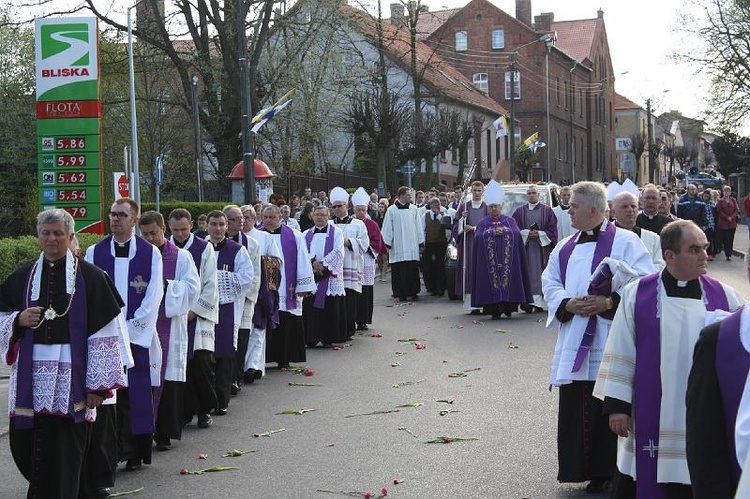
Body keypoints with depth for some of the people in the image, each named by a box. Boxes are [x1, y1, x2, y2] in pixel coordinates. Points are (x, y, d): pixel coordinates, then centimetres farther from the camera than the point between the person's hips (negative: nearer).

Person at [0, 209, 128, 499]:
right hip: (31, 381, 4)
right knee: (24, 445, 5)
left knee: (63, 451, -4)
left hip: (71, 380, -4)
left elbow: (104, 334, -6)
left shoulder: (90, 278, -2)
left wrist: (98, 385, -10)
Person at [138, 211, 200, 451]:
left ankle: (164, 433, 8)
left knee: (168, 379, 0)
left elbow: (192, 287, -1)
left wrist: (165, 285, -11)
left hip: (169, 325, -1)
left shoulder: (181, 257, 7)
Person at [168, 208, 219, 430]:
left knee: (202, 361, -7)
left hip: (199, 315, -2)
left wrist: (193, 311, -7)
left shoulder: (204, 248, 0)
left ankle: (204, 411, 7)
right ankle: (185, 412, 9)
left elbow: (211, 285, -1)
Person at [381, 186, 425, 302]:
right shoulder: (391, 210, 0)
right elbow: (387, 228, 1)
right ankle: (402, 293, 6)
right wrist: (387, 244, -3)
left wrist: (421, 243, 7)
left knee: (413, 270, 1)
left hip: (412, 246, 2)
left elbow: (418, 227, 9)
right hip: (398, 247, -2)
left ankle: (413, 292, 10)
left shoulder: (413, 209, 6)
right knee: (399, 271, -1)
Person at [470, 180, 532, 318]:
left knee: (507, 281, -5)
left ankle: (508, 306, 5)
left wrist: (503, 231, -10)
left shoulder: (510, 221, 14)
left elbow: (517, 234, 1)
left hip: (507, 259, 0)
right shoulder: (483, 223, 13)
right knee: (492, 283, -7)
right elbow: (477, 237, -1)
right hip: (489, 261, 0)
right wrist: (492, 232, -10)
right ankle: (494, 310, -6)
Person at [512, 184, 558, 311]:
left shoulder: (547, 211, 7)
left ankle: (541, 301, 1)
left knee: (540, 274, -2)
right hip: (525, 247, 1)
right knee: (528, 275, -5)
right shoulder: (520, 211, 10)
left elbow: (552, 229, 3)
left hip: (542, 247, 0)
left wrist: (539, 234, -11)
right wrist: (527, 233, -9)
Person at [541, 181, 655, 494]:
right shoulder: (565, 248, 16)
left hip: (612, 343, -6)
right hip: (575, 344, 6)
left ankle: (614, 471, 8)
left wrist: (610, 302, -20)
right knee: (577, 408, 5)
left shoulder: (625, 242, -3)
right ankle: (594, 471, 16)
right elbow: (549, 282, 14)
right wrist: (567, 304, -6)